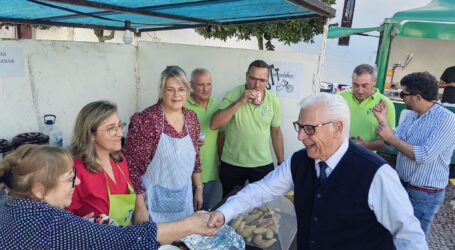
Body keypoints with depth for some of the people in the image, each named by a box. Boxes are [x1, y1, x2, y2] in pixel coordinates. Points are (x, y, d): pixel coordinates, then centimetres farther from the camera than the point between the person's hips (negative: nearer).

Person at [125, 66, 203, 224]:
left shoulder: (191, 118, 1)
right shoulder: (146, 120, -18)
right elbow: (132, 166, -15)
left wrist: (198, 188, 13)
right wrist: (140, 207, -15)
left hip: (184, 199, 6)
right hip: (156, 201, -5)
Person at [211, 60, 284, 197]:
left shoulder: (273, 100, -1)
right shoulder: (233, 94, -9)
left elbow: (276, 132, 9)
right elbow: (214, 124, -19)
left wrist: (281, 163, 11)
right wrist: (240, 101, -24)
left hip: (263, 165, 2)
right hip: (232, 164, -1)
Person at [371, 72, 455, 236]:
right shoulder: (410, 115, 4)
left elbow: (424, 155, -27)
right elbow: (393, 144, -1)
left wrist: (390, 137, -20)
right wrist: (382, 119, -10)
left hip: (424, 195, -7)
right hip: (401, 185, 7)